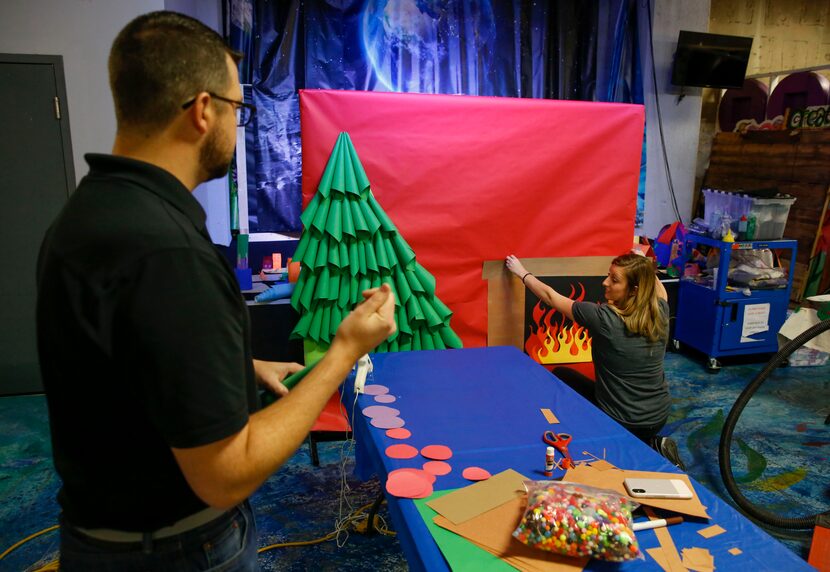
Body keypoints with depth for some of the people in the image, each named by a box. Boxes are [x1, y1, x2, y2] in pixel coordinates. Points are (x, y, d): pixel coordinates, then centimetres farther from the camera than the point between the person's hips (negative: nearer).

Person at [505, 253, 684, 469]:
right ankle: (652, 444, 12)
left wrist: (522, 273, 3)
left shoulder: (604, 318, -24)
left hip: (622, 423, -5)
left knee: (560, 375, 14)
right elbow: (659, 289, 19)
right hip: (660, 417, 5)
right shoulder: (660, 312, -10)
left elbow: (552, 297, -9)